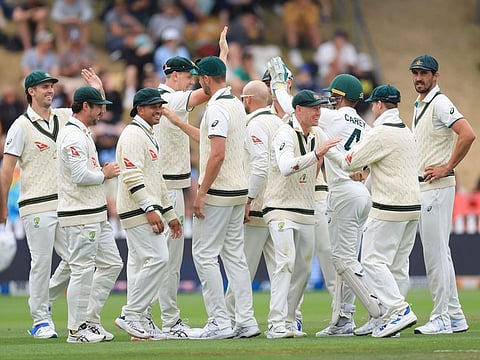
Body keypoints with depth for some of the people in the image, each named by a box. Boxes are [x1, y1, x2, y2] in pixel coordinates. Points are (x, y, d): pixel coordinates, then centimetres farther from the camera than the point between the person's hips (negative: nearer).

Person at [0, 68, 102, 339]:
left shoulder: (64, 117, 11)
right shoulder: (22, 126, -6)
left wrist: (98, 90, -3)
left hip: (65, 203, 6)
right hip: (37, 206, -6)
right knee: (42, 262, -4)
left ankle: (46, 300, 25)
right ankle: (40, 320, 5)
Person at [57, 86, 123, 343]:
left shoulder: (83, 133, 19)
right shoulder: (73, 136, -15)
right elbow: (80, 175, -23)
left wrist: (102, 172, 8)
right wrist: (105, 174, -8)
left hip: (96, 215, 11)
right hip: (80, 217, -11)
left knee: (111, 264, 13)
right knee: (82, 270, -6)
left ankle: (90, 320, 18)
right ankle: (77, 330, -1)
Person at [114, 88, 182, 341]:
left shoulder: (149, 136, 22)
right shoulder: (133, 134, -11)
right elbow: (132, 176, -21)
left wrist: (170, 213, 25)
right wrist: (150, 209, -25)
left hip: (147, 211, 10)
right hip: (138, 211, -10)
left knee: (140, 263, 9)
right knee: (157, 258, -16)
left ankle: (138, 321, 10)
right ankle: (131, 315, -13)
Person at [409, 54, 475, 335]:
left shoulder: (440, 104, -12)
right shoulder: (419, 106, 17)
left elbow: (468, 134, -25)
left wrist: (447, 167, -19)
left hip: (438, 186, -10)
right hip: (422, 187, 10)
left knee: (436, 253, -9)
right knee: (439, 253, 11)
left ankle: (441, 318, -7)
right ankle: (455, 317, 16)